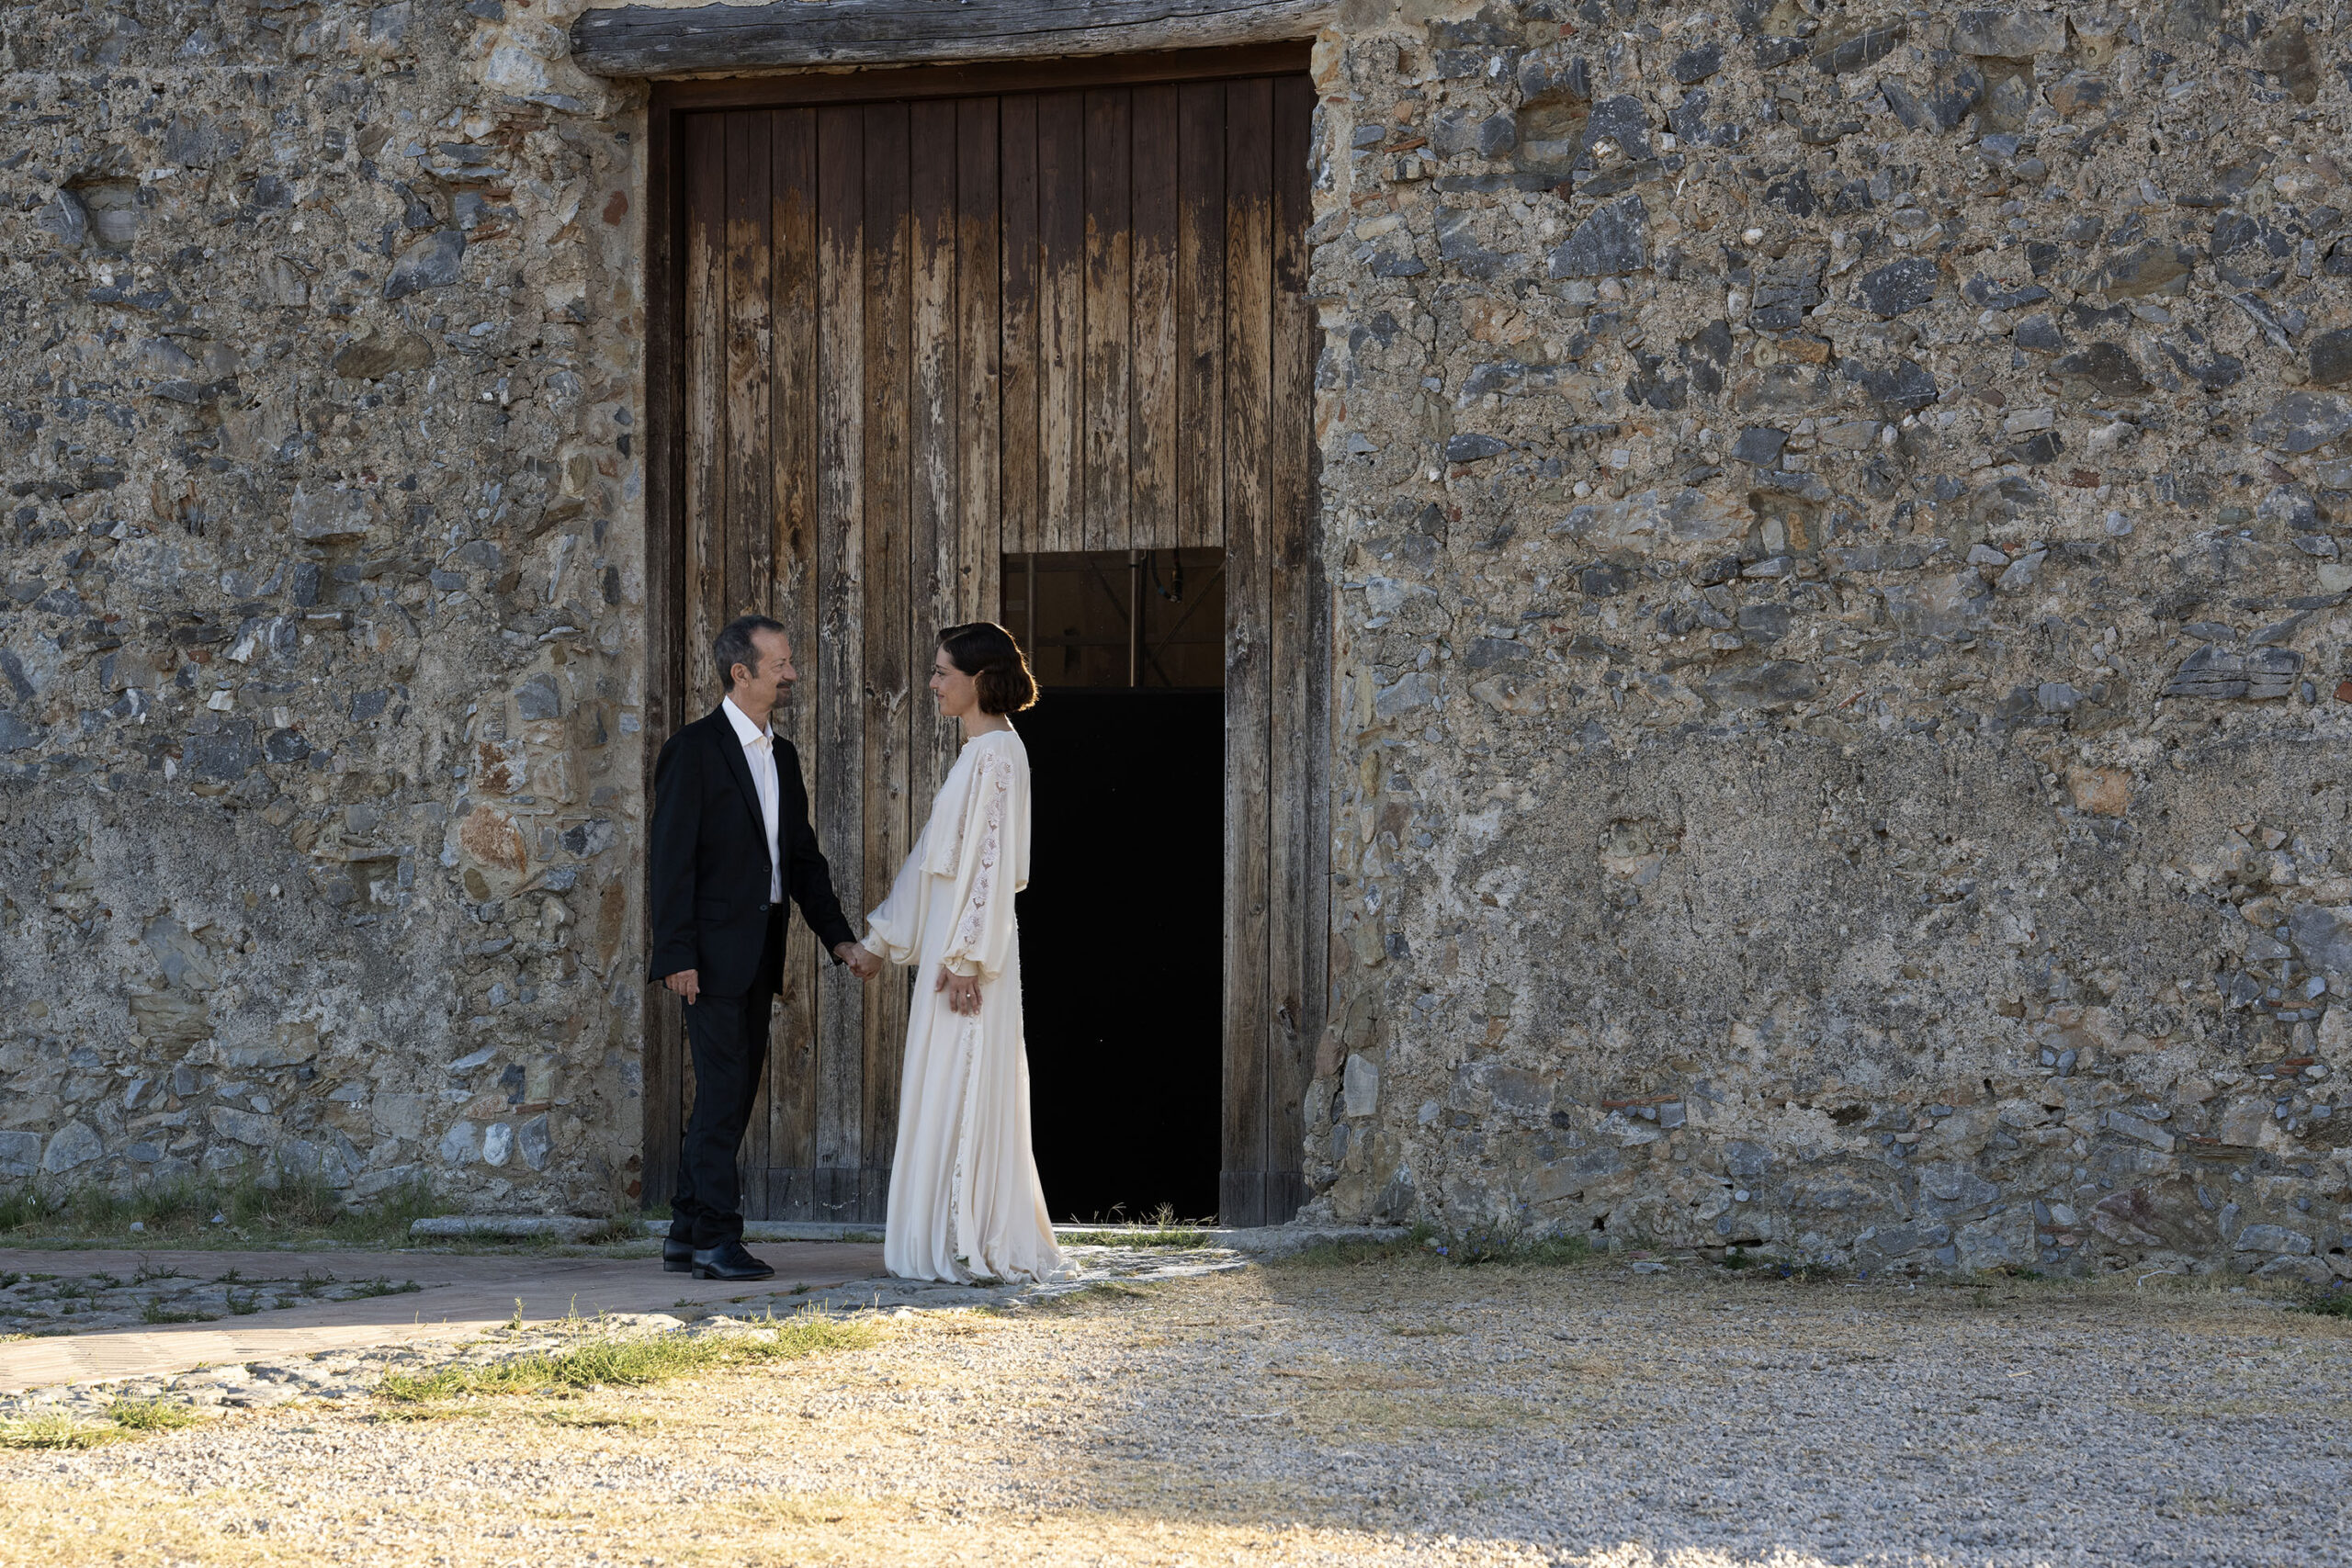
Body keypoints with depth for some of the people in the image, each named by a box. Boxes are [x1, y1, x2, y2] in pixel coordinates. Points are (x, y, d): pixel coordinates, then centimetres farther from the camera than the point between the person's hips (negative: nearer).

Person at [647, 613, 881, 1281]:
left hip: (759, 952, 8)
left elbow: (803, 857, 18)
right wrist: (677, 956, -17)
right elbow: (672, 858, -12)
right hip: (715, 952, -8)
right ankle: (717, 1237, -5)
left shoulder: (781, 755, 15)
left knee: (730, 1094, 10)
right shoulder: (694, 749, -9)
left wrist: (840, 938, 8)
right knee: (723, 1090, -8)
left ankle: (688, 1234, 16)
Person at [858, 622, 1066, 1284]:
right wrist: (885, 932, 22)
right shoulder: (976, 752, 17)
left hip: (972, 939, -10)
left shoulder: (999, 752, -13)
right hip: (948, 939, 10)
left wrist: (966, 957, -22)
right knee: (941, 1093, 10)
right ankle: (955, 1243, 14)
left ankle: (972, 1247, -3)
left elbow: (993, 862, -19)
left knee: (964, 1089, -7)